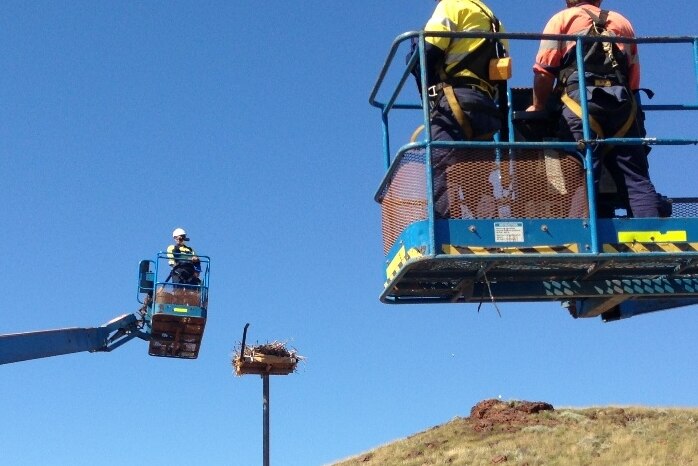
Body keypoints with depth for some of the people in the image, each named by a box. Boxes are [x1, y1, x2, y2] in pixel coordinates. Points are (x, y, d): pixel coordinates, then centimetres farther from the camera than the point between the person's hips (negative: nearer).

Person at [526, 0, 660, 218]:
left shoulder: (562, 19, 16)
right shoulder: (622, 22, 27)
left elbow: (544, 71, 5)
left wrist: (538, 106, 16)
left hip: (581, 101, -3)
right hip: (622, 104, 3)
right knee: (637, 179, 0)